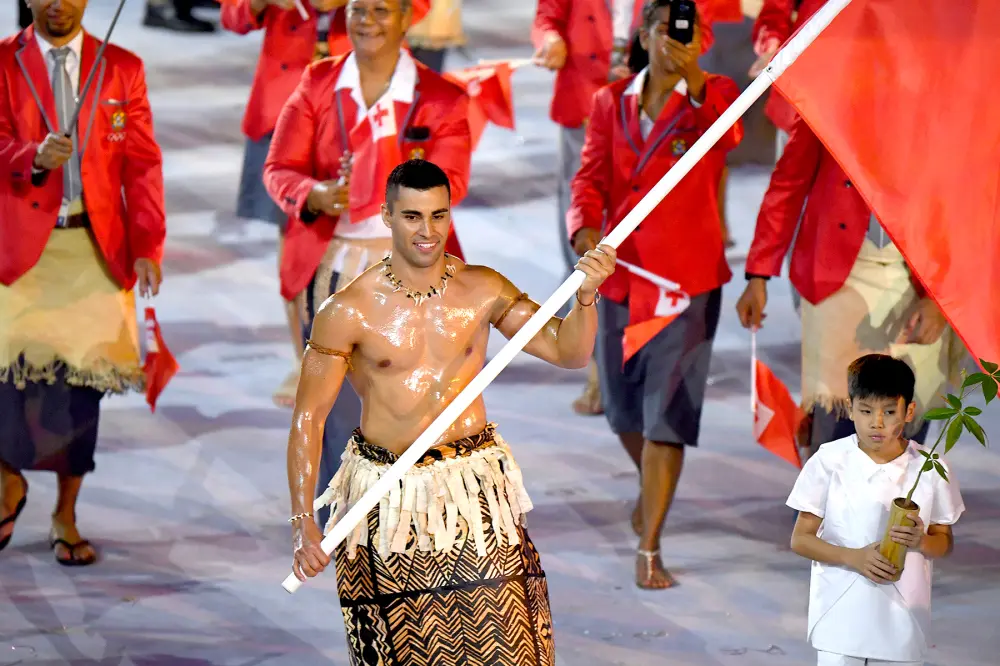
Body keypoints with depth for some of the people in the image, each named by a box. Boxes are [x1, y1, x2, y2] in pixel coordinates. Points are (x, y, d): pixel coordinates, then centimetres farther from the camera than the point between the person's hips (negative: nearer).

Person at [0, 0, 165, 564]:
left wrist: (147, 245, -2)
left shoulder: (123, 69, 7)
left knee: (81, 377, 1)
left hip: (96, 247, 1)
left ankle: (66, 517, 13)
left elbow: (142, 162, 6)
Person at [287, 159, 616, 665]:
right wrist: (303, 524, -10)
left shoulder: (482, 291, 2)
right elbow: (308, 417, -4)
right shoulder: (349, 311, -7)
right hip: (389, 499, -2)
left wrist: (585, 297, -18)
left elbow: (568, 352, 3)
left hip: (476, 490, 2)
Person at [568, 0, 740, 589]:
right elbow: (591, 177, 0)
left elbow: (728, 137, -25)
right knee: (624, 409, 16)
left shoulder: (715, 96, -3)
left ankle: (650, 549, -5)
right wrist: (584, 228, -21)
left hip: (687, 277, -4)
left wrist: (693, 78, -41)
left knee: (666, 412, -9)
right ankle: (653, 487, 47)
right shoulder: (612, 103, 6)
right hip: (621, 273, 4)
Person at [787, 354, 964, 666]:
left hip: (901, 622, 1)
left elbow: (945, 542, 7)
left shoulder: (929, 468, -4)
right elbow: (800, 539, -3)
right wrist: (853, 557, -20)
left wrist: (921, 541, -17)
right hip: (840, 617, -1)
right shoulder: (829, 461, -7)